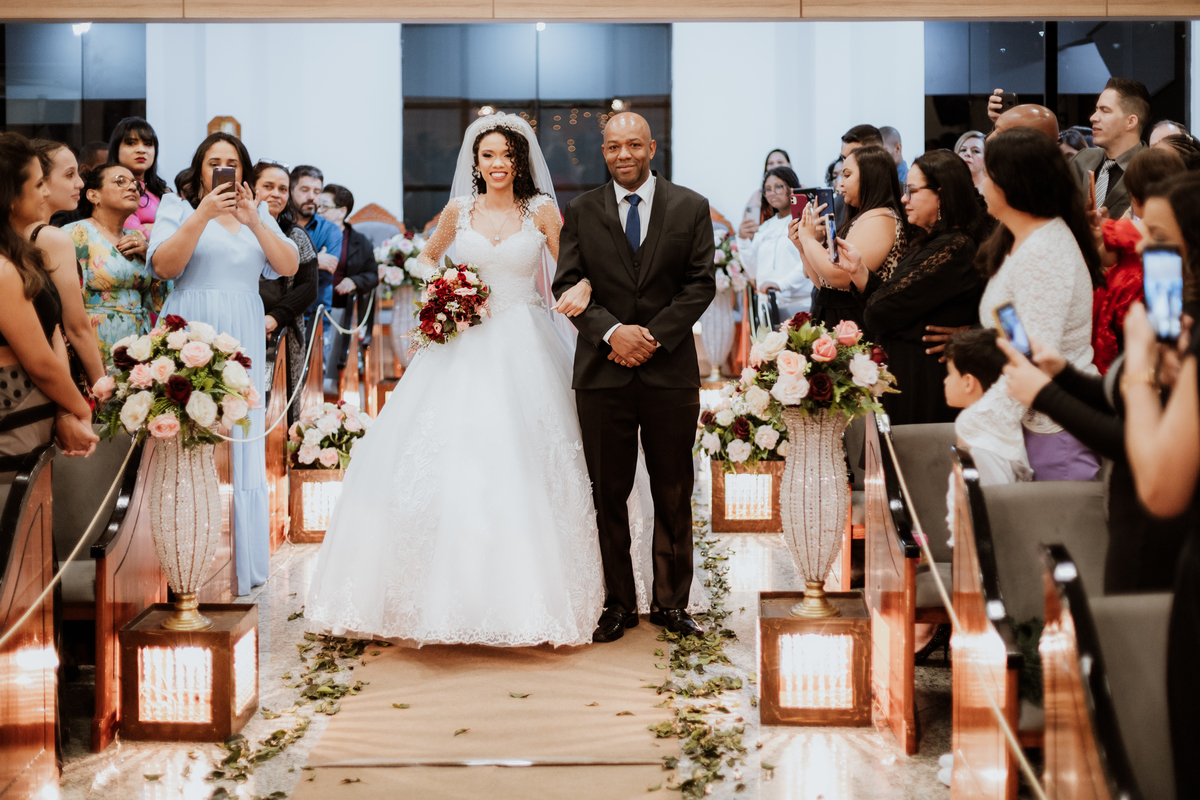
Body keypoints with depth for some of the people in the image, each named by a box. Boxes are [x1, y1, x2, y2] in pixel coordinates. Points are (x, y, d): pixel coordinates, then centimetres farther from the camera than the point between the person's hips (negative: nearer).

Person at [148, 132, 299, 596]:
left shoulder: (259, 214, 16)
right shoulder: (178, 208, 5)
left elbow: (288, 266, 3)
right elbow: (164, 266, -9)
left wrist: (253, 221, -9)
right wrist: (203, 215, -16)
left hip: (243, 340, 4)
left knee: (241, 444, 3)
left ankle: (240, 565, 10)